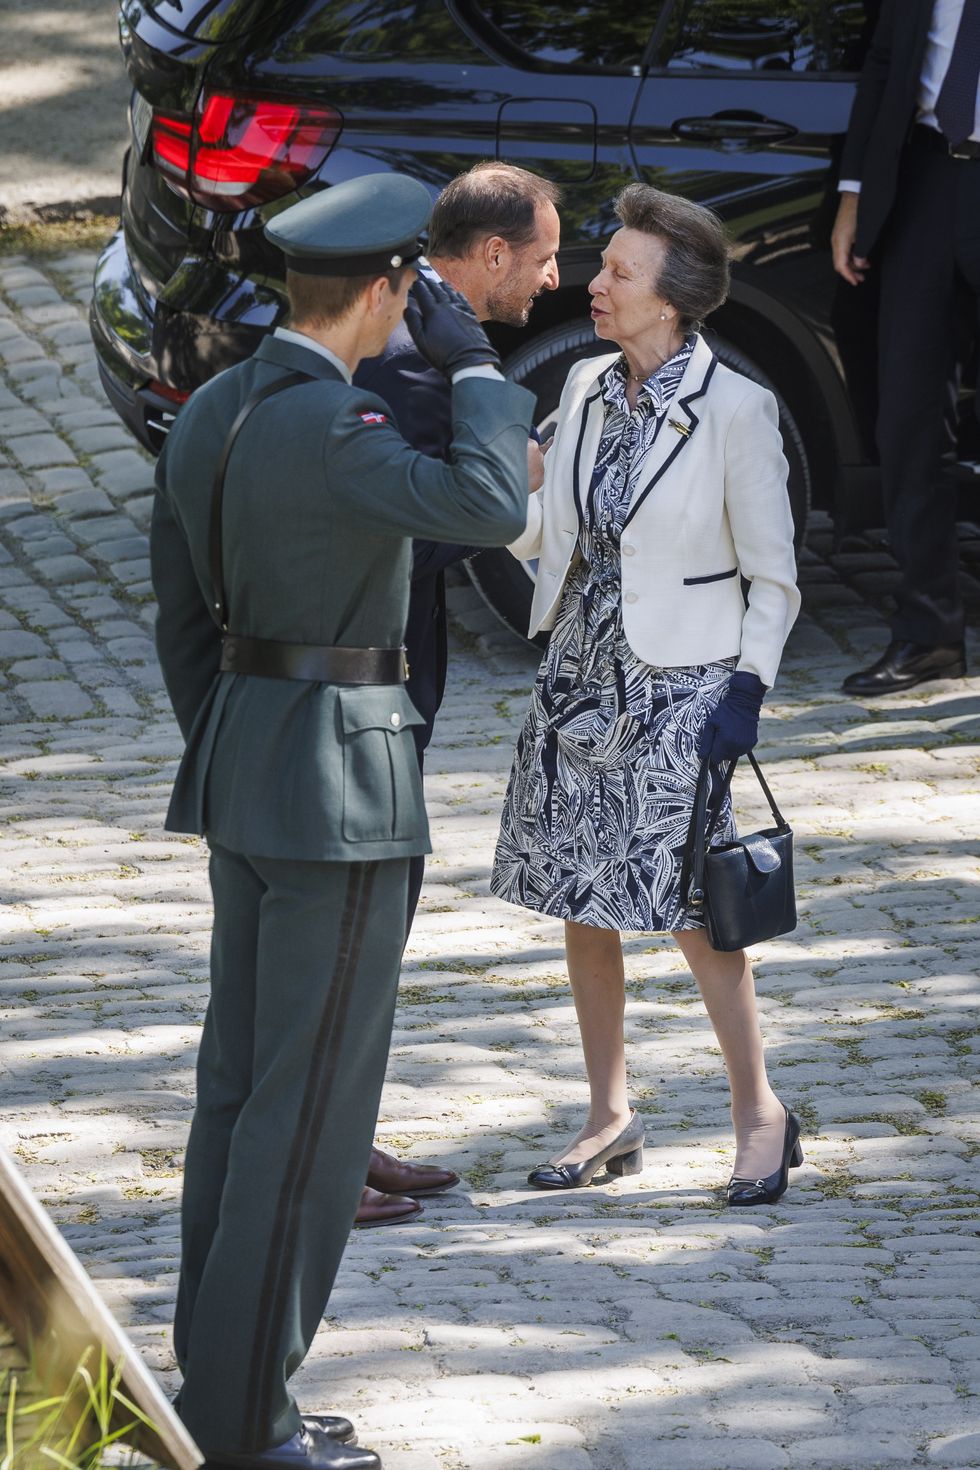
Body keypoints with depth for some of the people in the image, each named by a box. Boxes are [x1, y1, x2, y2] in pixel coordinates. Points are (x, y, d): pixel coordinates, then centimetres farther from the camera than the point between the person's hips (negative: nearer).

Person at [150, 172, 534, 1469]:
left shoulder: (206, 417, 7)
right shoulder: (329, 429, -21)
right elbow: (490, 510, -31)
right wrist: (471, 365, -17)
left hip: (239, 767, 9)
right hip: (341, 786, -9)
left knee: (241, 1081, 14)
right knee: (314, 1100, -3)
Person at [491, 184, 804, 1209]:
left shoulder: (734, 410, -12)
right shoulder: (587, 388, 5)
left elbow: (772, 577, -7)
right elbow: (542, 526, 15)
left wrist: (747, 690, -15)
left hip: (677, 690, -6)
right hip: (580, 679, 6)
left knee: (690, 908, -7)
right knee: (581, 903, 9)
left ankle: (759, 1111, 9)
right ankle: (610, 1117, 21)